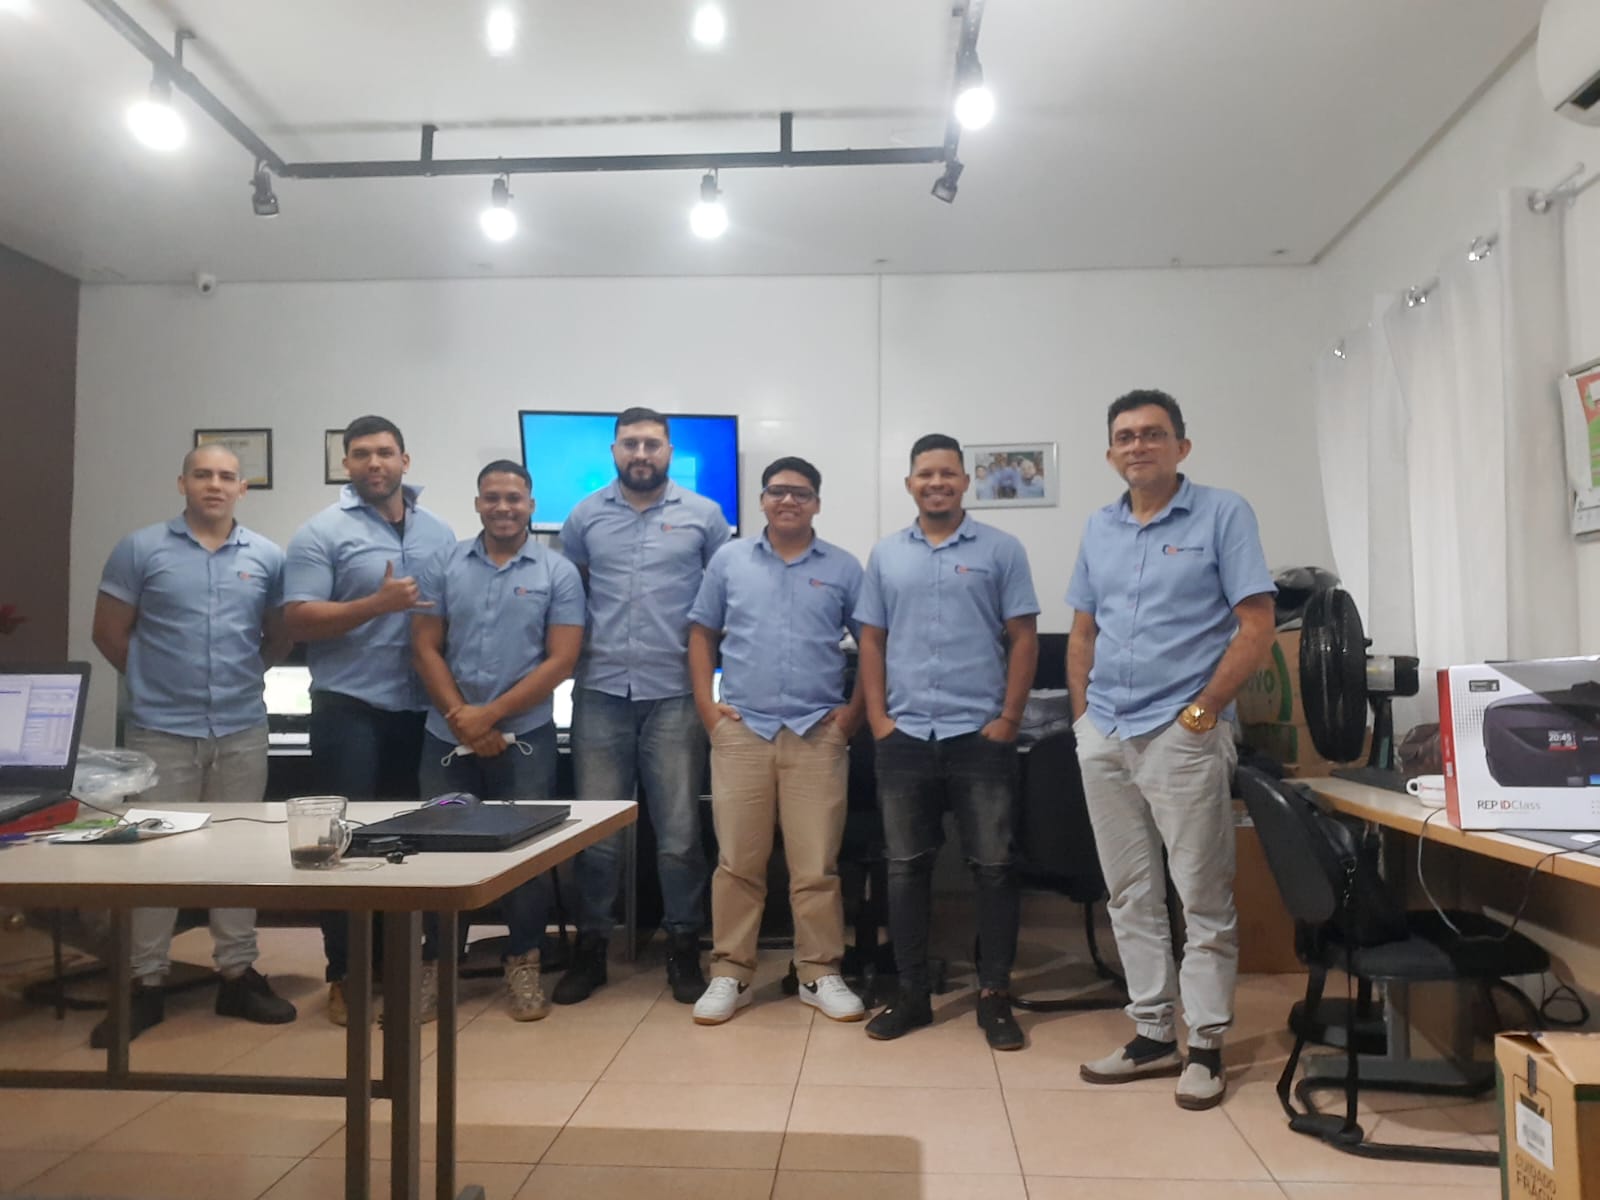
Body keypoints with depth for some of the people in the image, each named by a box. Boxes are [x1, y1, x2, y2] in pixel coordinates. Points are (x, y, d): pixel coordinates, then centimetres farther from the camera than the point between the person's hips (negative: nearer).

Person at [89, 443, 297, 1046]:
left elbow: (280, 638, 13)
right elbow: (109, 633, 3)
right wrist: (156, 680, 6)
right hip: (160, 729, -2)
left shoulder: (267, 557, 5)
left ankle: (237, 974, 20)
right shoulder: (140, 549, 0)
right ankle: (146, 984, 15)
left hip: (242, 729, 2)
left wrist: (239, 676, 7)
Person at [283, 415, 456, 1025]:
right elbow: (299, 621, -9)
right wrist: (377, 604, -20)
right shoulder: (322, 533, -3)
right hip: (350, 707, -4)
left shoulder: (439, 533, 11)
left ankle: (423, 961, 24)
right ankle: (345, 974, 15)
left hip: (424, 709, 4)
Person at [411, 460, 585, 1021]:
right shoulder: (444, 566, 5)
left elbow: (561, 660, -7)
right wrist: (461, 717, -9)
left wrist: (491, 714, -12)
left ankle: (523, 963, 18)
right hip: (448, 735, 2)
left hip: (525, 735, -2)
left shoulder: (558, 572, -1)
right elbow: (425, 648, 2)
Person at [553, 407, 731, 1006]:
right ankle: (590, 946, 20)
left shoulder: (704, 516, 4)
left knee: (679, 831, 5)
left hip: (676, 694, -1)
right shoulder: (585, 516, 8)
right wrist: (574, 651, 4)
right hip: (600, 693, 1)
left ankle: (683, 946, 19)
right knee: (596, 830, 7)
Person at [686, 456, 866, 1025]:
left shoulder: (844, 567, 6)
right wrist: (705, 703, 2)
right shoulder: (728, 559, 8)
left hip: (818, 733, 0)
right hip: (741, 729, 1)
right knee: (737, 861, 5)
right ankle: (730, 974, 15)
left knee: (816, 864, 3)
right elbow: (702, 633, 12)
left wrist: (855, 709, 1)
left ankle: (820, 974, 15)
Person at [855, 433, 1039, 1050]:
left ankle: (995, 996, 15)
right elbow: (872, 641, 10)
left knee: (992, 866, 3)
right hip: (904, 736, 3)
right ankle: (912, 993, 21)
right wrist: (878, 718, 1)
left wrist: (1009, 719, -6)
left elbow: (1023, 638, 0)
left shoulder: (1001, 549, 2)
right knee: (906, 866, 8)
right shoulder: (886, 555, 10)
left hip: (980, 734, -2)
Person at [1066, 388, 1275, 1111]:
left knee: (1203, 896, 2)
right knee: (1130, 894, 11)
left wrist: (1205, 708, -12)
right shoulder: (1099, 529, 13)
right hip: (1104, 736, 6)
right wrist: (1084, 713, 8)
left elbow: (1256, 627, -7)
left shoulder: (1222, 515, -2)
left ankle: (1205, 1045, 15)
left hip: (1183, 733, -5)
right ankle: (1152, 1033, 23)